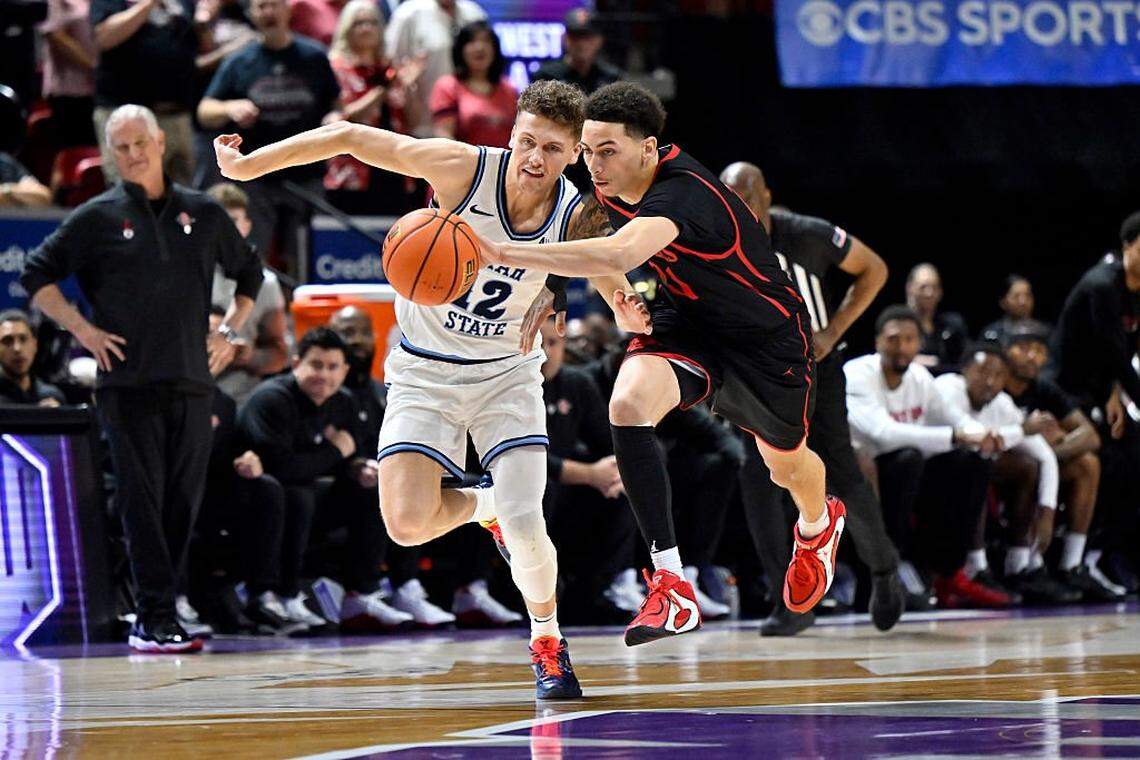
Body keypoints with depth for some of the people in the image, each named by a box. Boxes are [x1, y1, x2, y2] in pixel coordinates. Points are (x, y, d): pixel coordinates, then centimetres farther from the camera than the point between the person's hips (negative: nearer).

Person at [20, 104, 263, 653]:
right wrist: (81, 329, -4)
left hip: (192, 381, 3)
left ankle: (152, 621, 11)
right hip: (127, 381, -3)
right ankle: (156, 618, -9)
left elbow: (249, 273, 25)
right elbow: (36, 277, 5)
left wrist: (230, 330, 13)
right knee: (142, 500, -7)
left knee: (183, 503, 3)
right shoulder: (97, 218, 3)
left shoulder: (203, 213, 11)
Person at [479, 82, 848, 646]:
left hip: (767, 335, -5)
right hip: (687, 323, 5)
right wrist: (626, 296, -4)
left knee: (787, 463, 20)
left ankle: (819, 524, 61)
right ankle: (671, 583, -26)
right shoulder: (612, 188, -14)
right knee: (628, 403, -28)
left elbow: (620, 255, -58)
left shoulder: (682, 193, -38)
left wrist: (504, 254, -62)